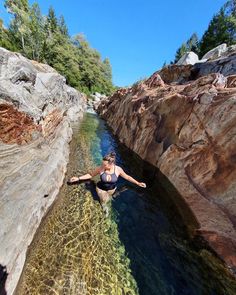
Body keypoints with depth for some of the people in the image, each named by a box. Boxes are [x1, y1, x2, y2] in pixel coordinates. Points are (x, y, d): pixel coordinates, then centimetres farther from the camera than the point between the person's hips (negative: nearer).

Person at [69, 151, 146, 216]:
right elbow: (90, 174, -15)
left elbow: (127, 177, -13)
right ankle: (104, 207, 61)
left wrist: (138, 183, -11)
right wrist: (78, 178, -17)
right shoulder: (100, 168, -32)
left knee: (108, 197, 31)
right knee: (103, 200, 24)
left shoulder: (118, 169, -29)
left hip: (112, 189, 1)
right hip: (101, 189, -1)